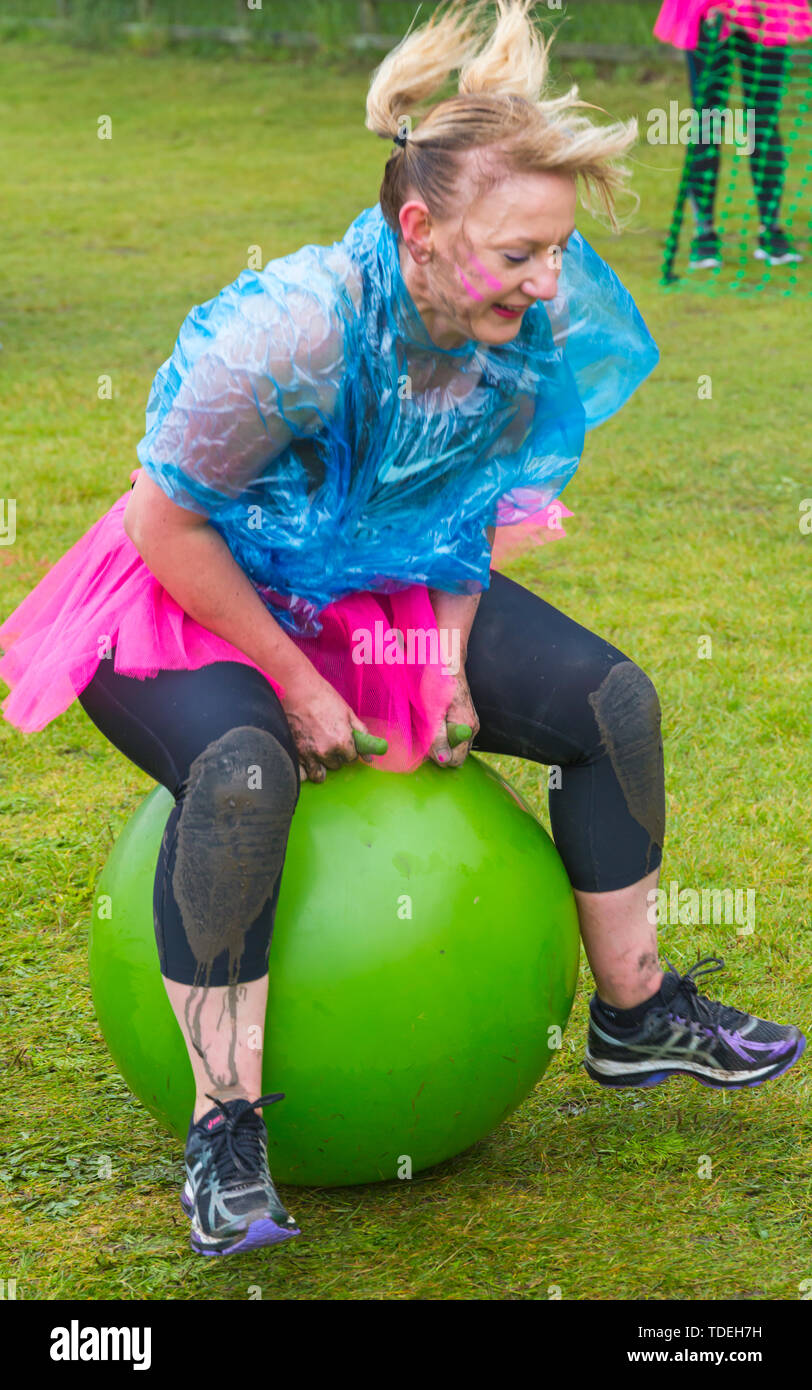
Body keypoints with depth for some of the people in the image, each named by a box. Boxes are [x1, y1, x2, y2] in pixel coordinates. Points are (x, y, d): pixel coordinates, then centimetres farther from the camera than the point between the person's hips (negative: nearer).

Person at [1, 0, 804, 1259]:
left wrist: (448, 657, -7)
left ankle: (636, 1016, 12)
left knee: (611, 697, -7)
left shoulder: (537, 327, -15)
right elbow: (167, 524, -24)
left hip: (393, 585, 6)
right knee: (241, 773, -38)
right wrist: (301, 690, -20)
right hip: (202, 592, -6)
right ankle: (225, 1126, -23)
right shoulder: (290, 330, -34)